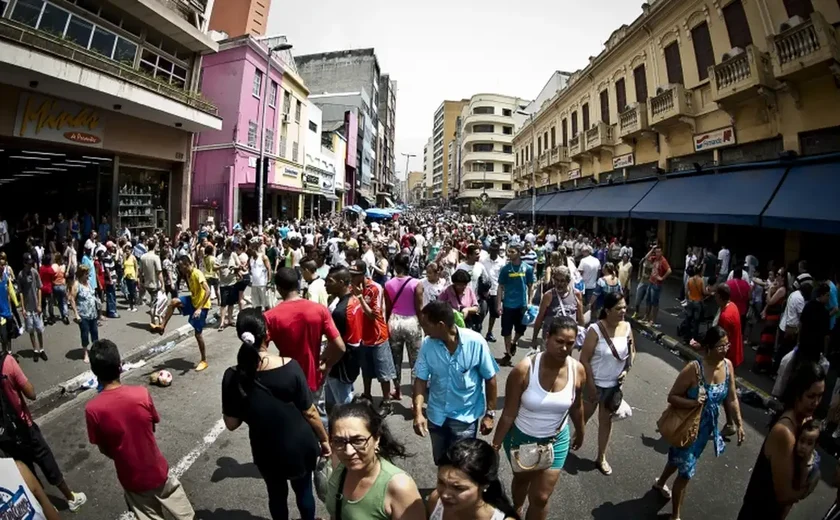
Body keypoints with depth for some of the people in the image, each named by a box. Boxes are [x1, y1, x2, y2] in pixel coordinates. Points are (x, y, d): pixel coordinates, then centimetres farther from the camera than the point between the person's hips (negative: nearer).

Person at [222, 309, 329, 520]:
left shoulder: (232, 378, -19)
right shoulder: (290, 367, -24)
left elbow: (232, 424, -7)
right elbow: (310, 413, -14)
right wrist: (324, 439, 1)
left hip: (266, 452, 1)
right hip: (299, 447, -1)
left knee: (277, 494, 28)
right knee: (303, 490, 25)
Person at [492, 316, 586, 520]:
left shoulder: (578, 370, -18)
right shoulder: (524, 369, -29)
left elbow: (576, 406, 2)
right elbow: (509, 414, -20)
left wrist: (580, 433, 16)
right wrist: (495, 446, -14)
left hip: (556, 441, 1)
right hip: (521, 438, -1)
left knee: (541, 497, 8)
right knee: (521, 479, 27)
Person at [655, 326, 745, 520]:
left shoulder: (728, 365, -10)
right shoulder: (694, 368, -28)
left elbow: (731, 399, 3)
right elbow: (672, 397, -21)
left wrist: (739, 424, 5)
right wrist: (693, 402, -37)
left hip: (707, 427, 6)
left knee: (680, 459, 28)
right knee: (686, 471, 3)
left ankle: (660, 483, 56)